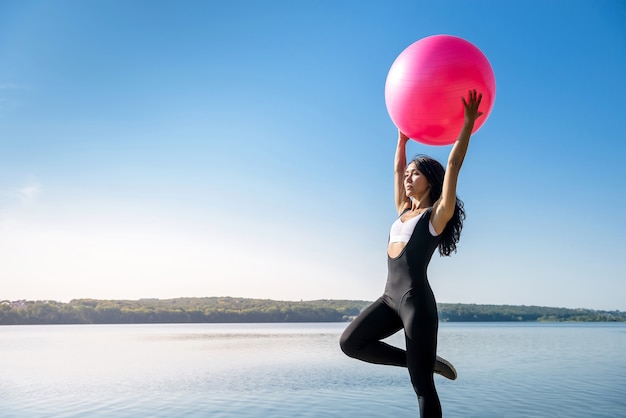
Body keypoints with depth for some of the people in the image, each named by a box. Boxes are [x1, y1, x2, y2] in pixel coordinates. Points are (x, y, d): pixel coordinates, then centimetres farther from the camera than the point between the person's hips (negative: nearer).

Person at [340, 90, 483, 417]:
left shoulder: (437, 214, -1)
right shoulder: (403, 211, 17)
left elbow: (453, 166, -8)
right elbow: (397, 169, 25)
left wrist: (468, 123, -8)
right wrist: (402, 136, 30)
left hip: (417, 300, -7)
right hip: (390, 297, 7)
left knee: (422, 385, -4)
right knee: (350, 343, -6)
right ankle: (427, 362, 6)